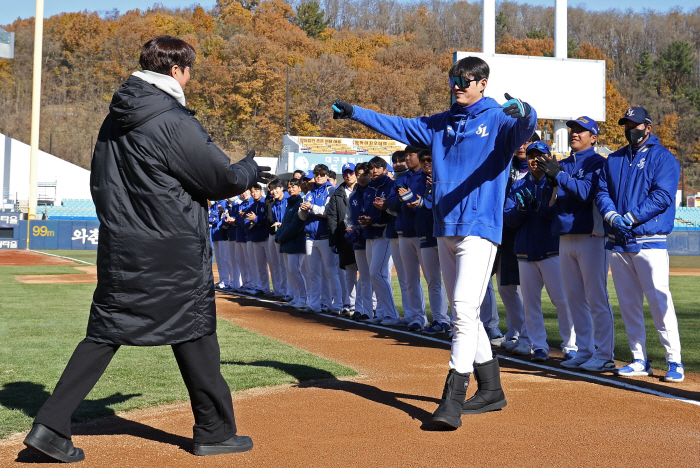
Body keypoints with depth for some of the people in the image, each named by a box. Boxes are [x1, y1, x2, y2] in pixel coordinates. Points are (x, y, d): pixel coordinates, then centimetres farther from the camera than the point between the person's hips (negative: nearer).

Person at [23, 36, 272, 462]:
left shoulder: (114, 122, 10)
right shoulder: (175, 122, -15)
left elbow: (99, 183, 18)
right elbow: (223, 179, -11)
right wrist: (250, 170, 9)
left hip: (118, 251, 7)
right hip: (174, 255, -7)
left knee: (104, 334, 10)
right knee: (194, 334, 6)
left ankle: (50, 425, 4)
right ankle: (215, 431, 18)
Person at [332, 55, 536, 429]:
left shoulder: (499, 120, -3)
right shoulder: (440, 124, 16)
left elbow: (524, 129, -23)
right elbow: (398, 126, 22)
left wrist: (524, 113, -46)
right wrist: (355, 113, 19)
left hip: (479, 229, -7)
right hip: (445, 229, 7)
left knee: (464, 310, -16)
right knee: (464, 313, 12)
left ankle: (452, 399, -16)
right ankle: (491, 390, 22)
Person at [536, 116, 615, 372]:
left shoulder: (598, 163, -3)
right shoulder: (563, 165, 17)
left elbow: (587, 191, -19)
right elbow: (548, 201, 11)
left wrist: (558, 175, -23)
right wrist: (550, 179, -7)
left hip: (591, 238, -7)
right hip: (565, 237, 7)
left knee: (596, 298, -7)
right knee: (575, 299, 10)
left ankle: (604, 355, -3)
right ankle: (584, 351, 18)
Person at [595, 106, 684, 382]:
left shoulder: (663, 157, 2)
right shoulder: (613, 160, 19)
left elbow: (662, 196, -10)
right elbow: (602, 192, 11)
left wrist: (630, 218, -17)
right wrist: (612, 216, -9)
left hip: (649, 242, -6)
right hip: (617, 242, 6)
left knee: (659, 300, -12)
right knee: (628, 303, 7)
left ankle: (674, 361, -6)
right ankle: (640, 361, 14)